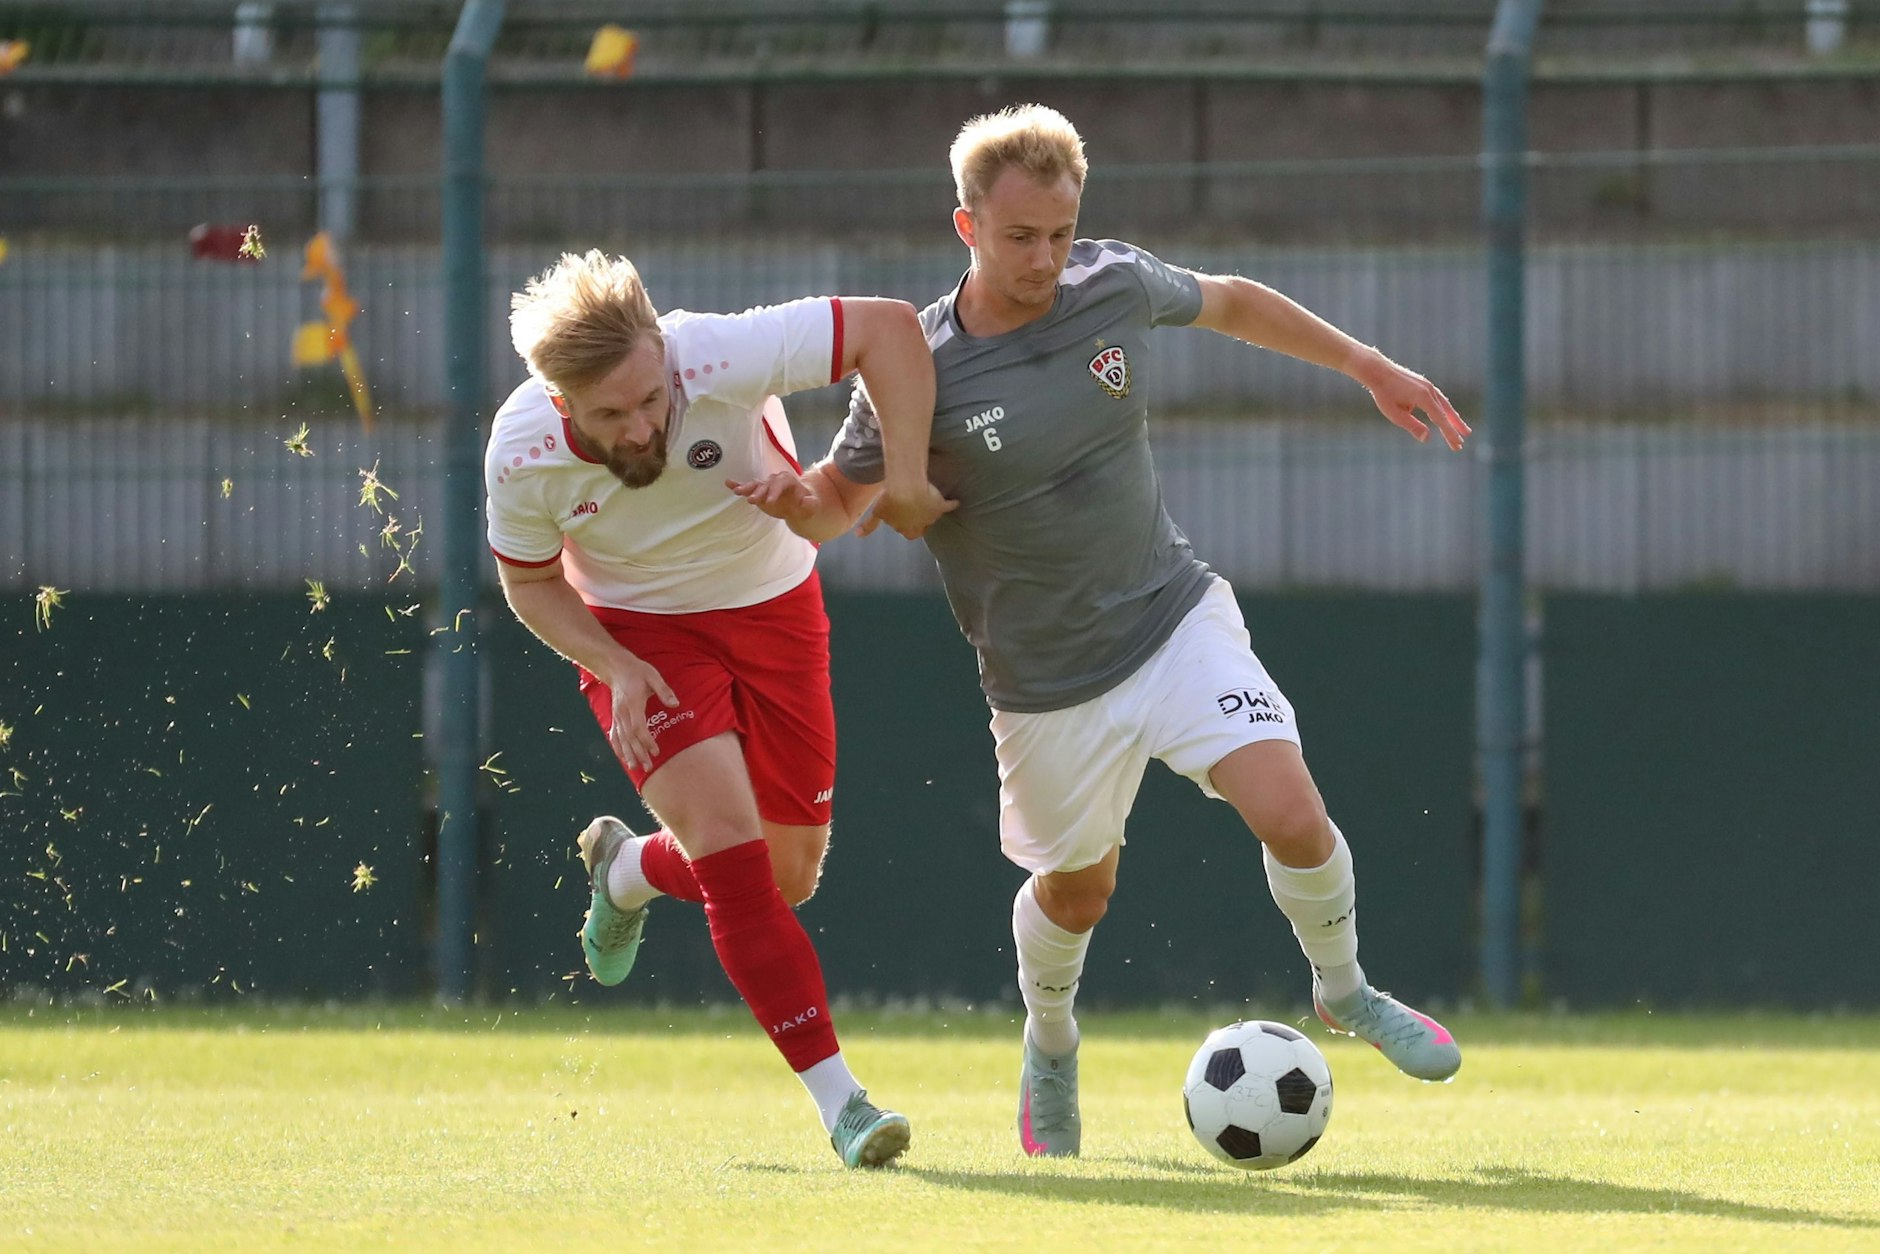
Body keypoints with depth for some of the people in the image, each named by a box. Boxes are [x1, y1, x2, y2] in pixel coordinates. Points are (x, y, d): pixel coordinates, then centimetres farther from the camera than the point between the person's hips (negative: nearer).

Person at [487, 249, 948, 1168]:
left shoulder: (719, 360, -34)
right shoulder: (522, 454, -26)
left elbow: (888, 327, -29)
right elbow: (531, 581, -6)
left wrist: (904, 479, -34)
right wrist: (613, 669, -21)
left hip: (773, 605, 2)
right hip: (638, 634, -2)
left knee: (788, 876, 7)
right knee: (732, 846, -20)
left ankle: (628, 872, 40)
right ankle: (838, 1098, -15)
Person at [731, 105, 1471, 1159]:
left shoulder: (1116, 285, -9)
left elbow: (1231, 303, 12)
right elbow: (844, 495, -4)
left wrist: (1369, 366, 16)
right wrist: (797, 497, -27)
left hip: (1176, 619, 2)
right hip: (1048, 686, -1)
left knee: (1293, 819, -16)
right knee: (1077, 891, 14)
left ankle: (1344, 991, 15)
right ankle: (1052, 1046, 48)